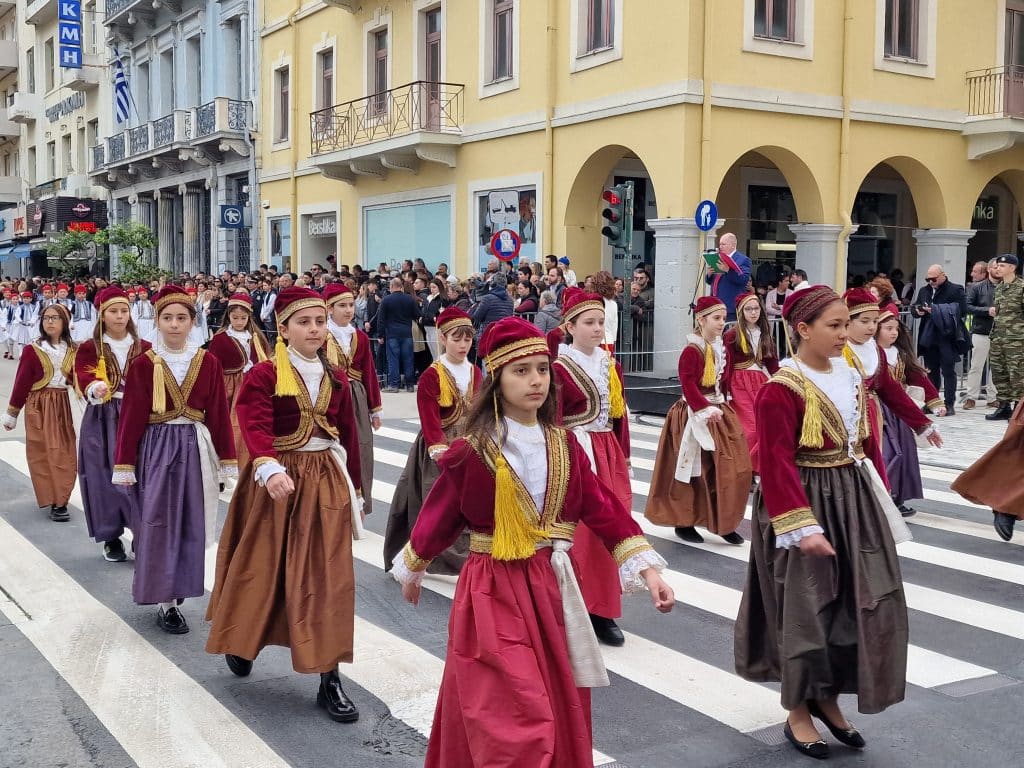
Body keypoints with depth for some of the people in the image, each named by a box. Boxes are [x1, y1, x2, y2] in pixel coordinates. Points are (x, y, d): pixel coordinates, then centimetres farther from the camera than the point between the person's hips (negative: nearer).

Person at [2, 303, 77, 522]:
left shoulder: (72, 350, 6)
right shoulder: (32, 350, -7)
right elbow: (21, 382, -5)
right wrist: (11, 414, -1)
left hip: (62, 406, 4)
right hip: (39, 407, -4)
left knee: (64, 455, 4)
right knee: (45, 454, -1)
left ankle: (59, 497, 16)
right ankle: (55, 503, 4)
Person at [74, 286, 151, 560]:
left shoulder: (144, 349, 7)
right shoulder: (88, 349, 1)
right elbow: (83, 381, -15)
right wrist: (95, 388, -36)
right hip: (102, 420, -1)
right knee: (106, 478, 2)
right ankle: (111, 538, 15)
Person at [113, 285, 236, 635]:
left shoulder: (208, 363, 1)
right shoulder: (143, 365, -3)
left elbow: (219, 414, 3)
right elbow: (131, 418, -2)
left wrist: (227, 462, 3)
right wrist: (124, 465, -4)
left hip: (195, 449, 2)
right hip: (156, 448, -2)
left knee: (190, 523, 7)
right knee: (158, 524, -1)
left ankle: (177, 588, 25)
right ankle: (165, 602, 6)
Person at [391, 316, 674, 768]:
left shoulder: (564, 446, 2)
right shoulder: (471, 451, -13)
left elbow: (603, 508, 0)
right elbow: (441, 515, 0)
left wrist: (648, 570, -7)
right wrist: (412, 571, 13)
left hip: (552, 588, 5)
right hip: (493, 594, -5)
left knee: (559, 711, 17)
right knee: (515, 723, -6)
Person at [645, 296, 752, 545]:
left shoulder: (722, 349, 8)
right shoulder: (692, 351, -15)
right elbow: (688, 385, -20)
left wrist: (722, 406, 7)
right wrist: (705, 410, -24)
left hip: (720, 412, 8)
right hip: (695, 415, -7)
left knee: (730, 470, 6)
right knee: (691, 470, 2)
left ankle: (723, 523, 17)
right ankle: (683, 522, 15)